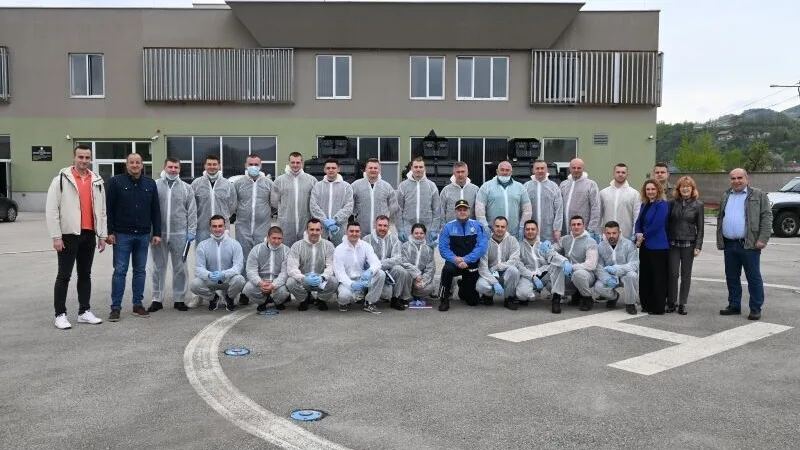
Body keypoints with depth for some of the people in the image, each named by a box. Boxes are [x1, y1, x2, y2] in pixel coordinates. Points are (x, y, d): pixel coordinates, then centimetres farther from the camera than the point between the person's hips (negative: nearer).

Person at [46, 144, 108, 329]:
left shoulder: (97, 181, 10)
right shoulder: (61, 179, -5)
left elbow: (102, 210, 14)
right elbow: (51, 210, -8)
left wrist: (102, 235, 9)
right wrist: (56, 236, -13)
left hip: (89, 235, 5)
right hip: (69, 234, -5)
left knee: (85, 274, 12)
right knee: (64, 275, 0)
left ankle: (84, 311, 20)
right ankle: (60, 314, 8)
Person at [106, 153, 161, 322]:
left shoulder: (150, 183, 8)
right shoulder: (116, 182, -1)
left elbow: (155, 210, 8)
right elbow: (108, 208, -3)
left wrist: (157, 233, 4)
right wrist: (110, 232, -9)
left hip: (143, 235, 3)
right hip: (122, 235, -3)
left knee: (140, 271, 9)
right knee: (120, 271, -1)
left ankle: (138, 305, 17)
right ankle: (115, 307, 5)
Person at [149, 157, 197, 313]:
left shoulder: (186, 188, 6)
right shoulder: (155, 186, 3)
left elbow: (192, 211, 5)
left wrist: (191, 230, -3)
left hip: (180, 234, 0)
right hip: (159, 233, 0)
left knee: (180, 267, 6)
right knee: (159, 267, 7)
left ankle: (179, 299, 16)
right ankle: (157, 299, 16)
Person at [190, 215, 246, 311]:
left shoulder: (234, 244, -6)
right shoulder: (202, 245, -2)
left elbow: (238, 266, -15)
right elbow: (199, 268, -9)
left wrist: (223, 274, -35)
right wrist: (209, 275, -32)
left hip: (228, 280, -1)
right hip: (209, 281, 1)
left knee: (239, 280, -34)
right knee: (194, 284, -28)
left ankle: (229, 298, 3)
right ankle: (213, 298, 6)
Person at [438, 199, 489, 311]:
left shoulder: (477, 226, -3)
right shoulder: (448, 227, -2)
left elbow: (482, 247, -13)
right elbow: (443, 248, -8)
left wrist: (465, 260, -22)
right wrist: (455, 259, -25)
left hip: (472, 265, 1)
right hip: (454, 263, -1)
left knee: (472, 301, 6)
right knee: (447, 269, -38)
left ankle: (462, 287, 42)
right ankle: (444, 300, -15)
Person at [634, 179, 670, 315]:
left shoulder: (662, 205, -10)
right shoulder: (644, 205, 14)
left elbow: (656, 225, -17)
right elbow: (639, 222, 13)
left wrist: (643, 236, -8)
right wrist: (638, 234, -7)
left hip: (657, 246, -8)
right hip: (645, 245, 8)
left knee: (658, 277, -2)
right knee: (644, 276, 11)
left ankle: (658, 307, 4)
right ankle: (646, 305, 20)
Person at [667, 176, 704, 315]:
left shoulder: (698, 205, 1)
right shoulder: (672, 203, 4)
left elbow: (700, 228, 1)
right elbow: (667, 222, 6)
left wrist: (698, 246, -6)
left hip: (688, 243, -1)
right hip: (673, 243, 1)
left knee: (686, 275, 6)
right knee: (673, 274, 0)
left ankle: (682, 304, 13)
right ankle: (671, 302, 10)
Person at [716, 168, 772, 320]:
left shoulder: (759, 195, -1)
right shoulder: (725, 196, 15)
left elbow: (767, 217, -6)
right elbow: (720, 218, 18)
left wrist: (763, 239, -14)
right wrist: (719, 240, 10)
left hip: (749, 245, -5)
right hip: (729, 245, 5)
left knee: (753, 278, 1)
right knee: (732, 277, 12)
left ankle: (756, 308, 8)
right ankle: (734, 306, 22)